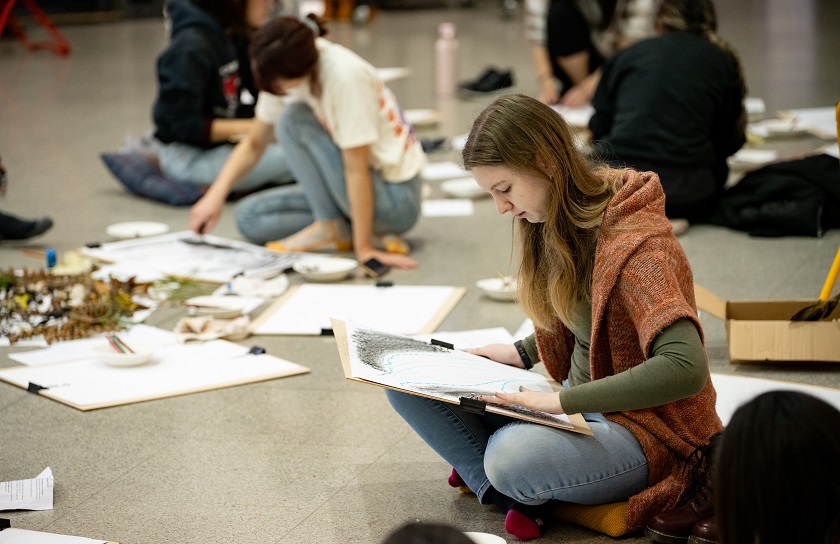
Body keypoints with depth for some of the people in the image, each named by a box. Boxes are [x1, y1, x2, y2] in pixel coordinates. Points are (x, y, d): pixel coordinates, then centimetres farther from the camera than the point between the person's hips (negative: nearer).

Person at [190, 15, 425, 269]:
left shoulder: (346, 77, -28)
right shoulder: (284, 69, -6)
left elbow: (356, 168, -27)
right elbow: (254, 144, 4)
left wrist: (363, 249, -25)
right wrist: (215, 196, -8)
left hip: (395, 198, -8)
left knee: (294, 119, -19)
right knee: (249, 216, -2)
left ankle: (330, 229, -10)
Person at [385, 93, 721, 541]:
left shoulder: (636, 243, -24)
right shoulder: (557, 222, 2)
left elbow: (685, 367, -35)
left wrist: (562, 400, -33)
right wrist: (523, 352, 4)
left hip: (643, 430, -9)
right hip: (578, 406, 9)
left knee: (512, 456, -38)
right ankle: (516, 497, -15)